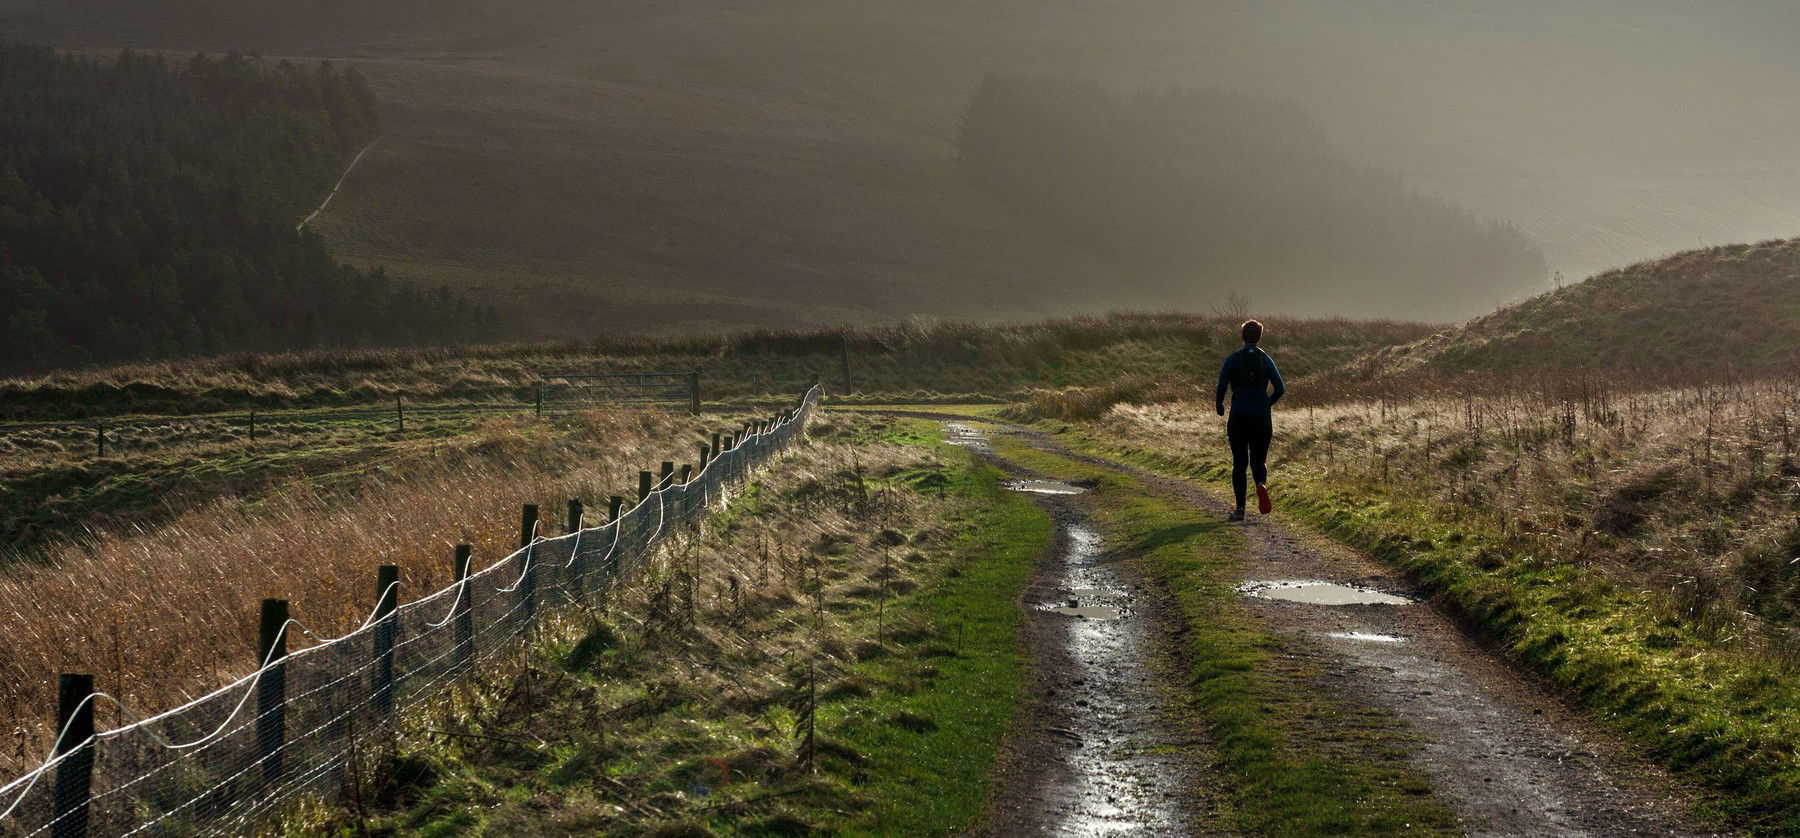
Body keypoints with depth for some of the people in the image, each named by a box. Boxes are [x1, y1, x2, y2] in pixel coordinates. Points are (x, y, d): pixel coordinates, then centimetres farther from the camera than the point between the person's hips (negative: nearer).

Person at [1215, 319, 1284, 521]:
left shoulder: (1232, 359, -3)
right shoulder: (1266, 360, 3)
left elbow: (1222, 386, -10)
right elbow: (1280, 389, -2)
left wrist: (1220, 408, 9)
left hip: (1238, 419, -1)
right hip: (1262, 419, 1)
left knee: (1239, 463, 9)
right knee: (1258, 461, 14)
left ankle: (1240, 508, 2)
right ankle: (1261, 485, -21)